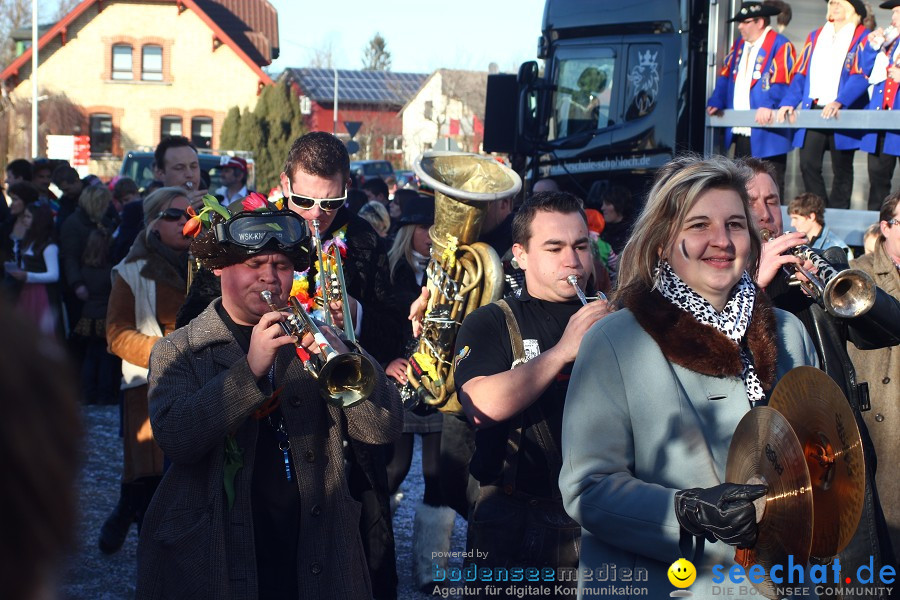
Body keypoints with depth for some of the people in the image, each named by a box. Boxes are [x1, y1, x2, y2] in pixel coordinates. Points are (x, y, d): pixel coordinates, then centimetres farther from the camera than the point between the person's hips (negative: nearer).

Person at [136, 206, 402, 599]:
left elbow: (383, 429, -5)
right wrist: (250, 369, -27)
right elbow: (175, 438, -17)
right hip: (213, 559, -2)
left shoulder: (314, 342, 7)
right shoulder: (178, 351, 1)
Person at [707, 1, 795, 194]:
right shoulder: (739, 44, 17)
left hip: (767, 132, -8)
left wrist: (770, 106, -30)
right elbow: (725, 75, 18)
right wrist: (716, 103, 7)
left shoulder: (780, 45, -9)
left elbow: (781, 81, -19)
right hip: (741, 131, 8)